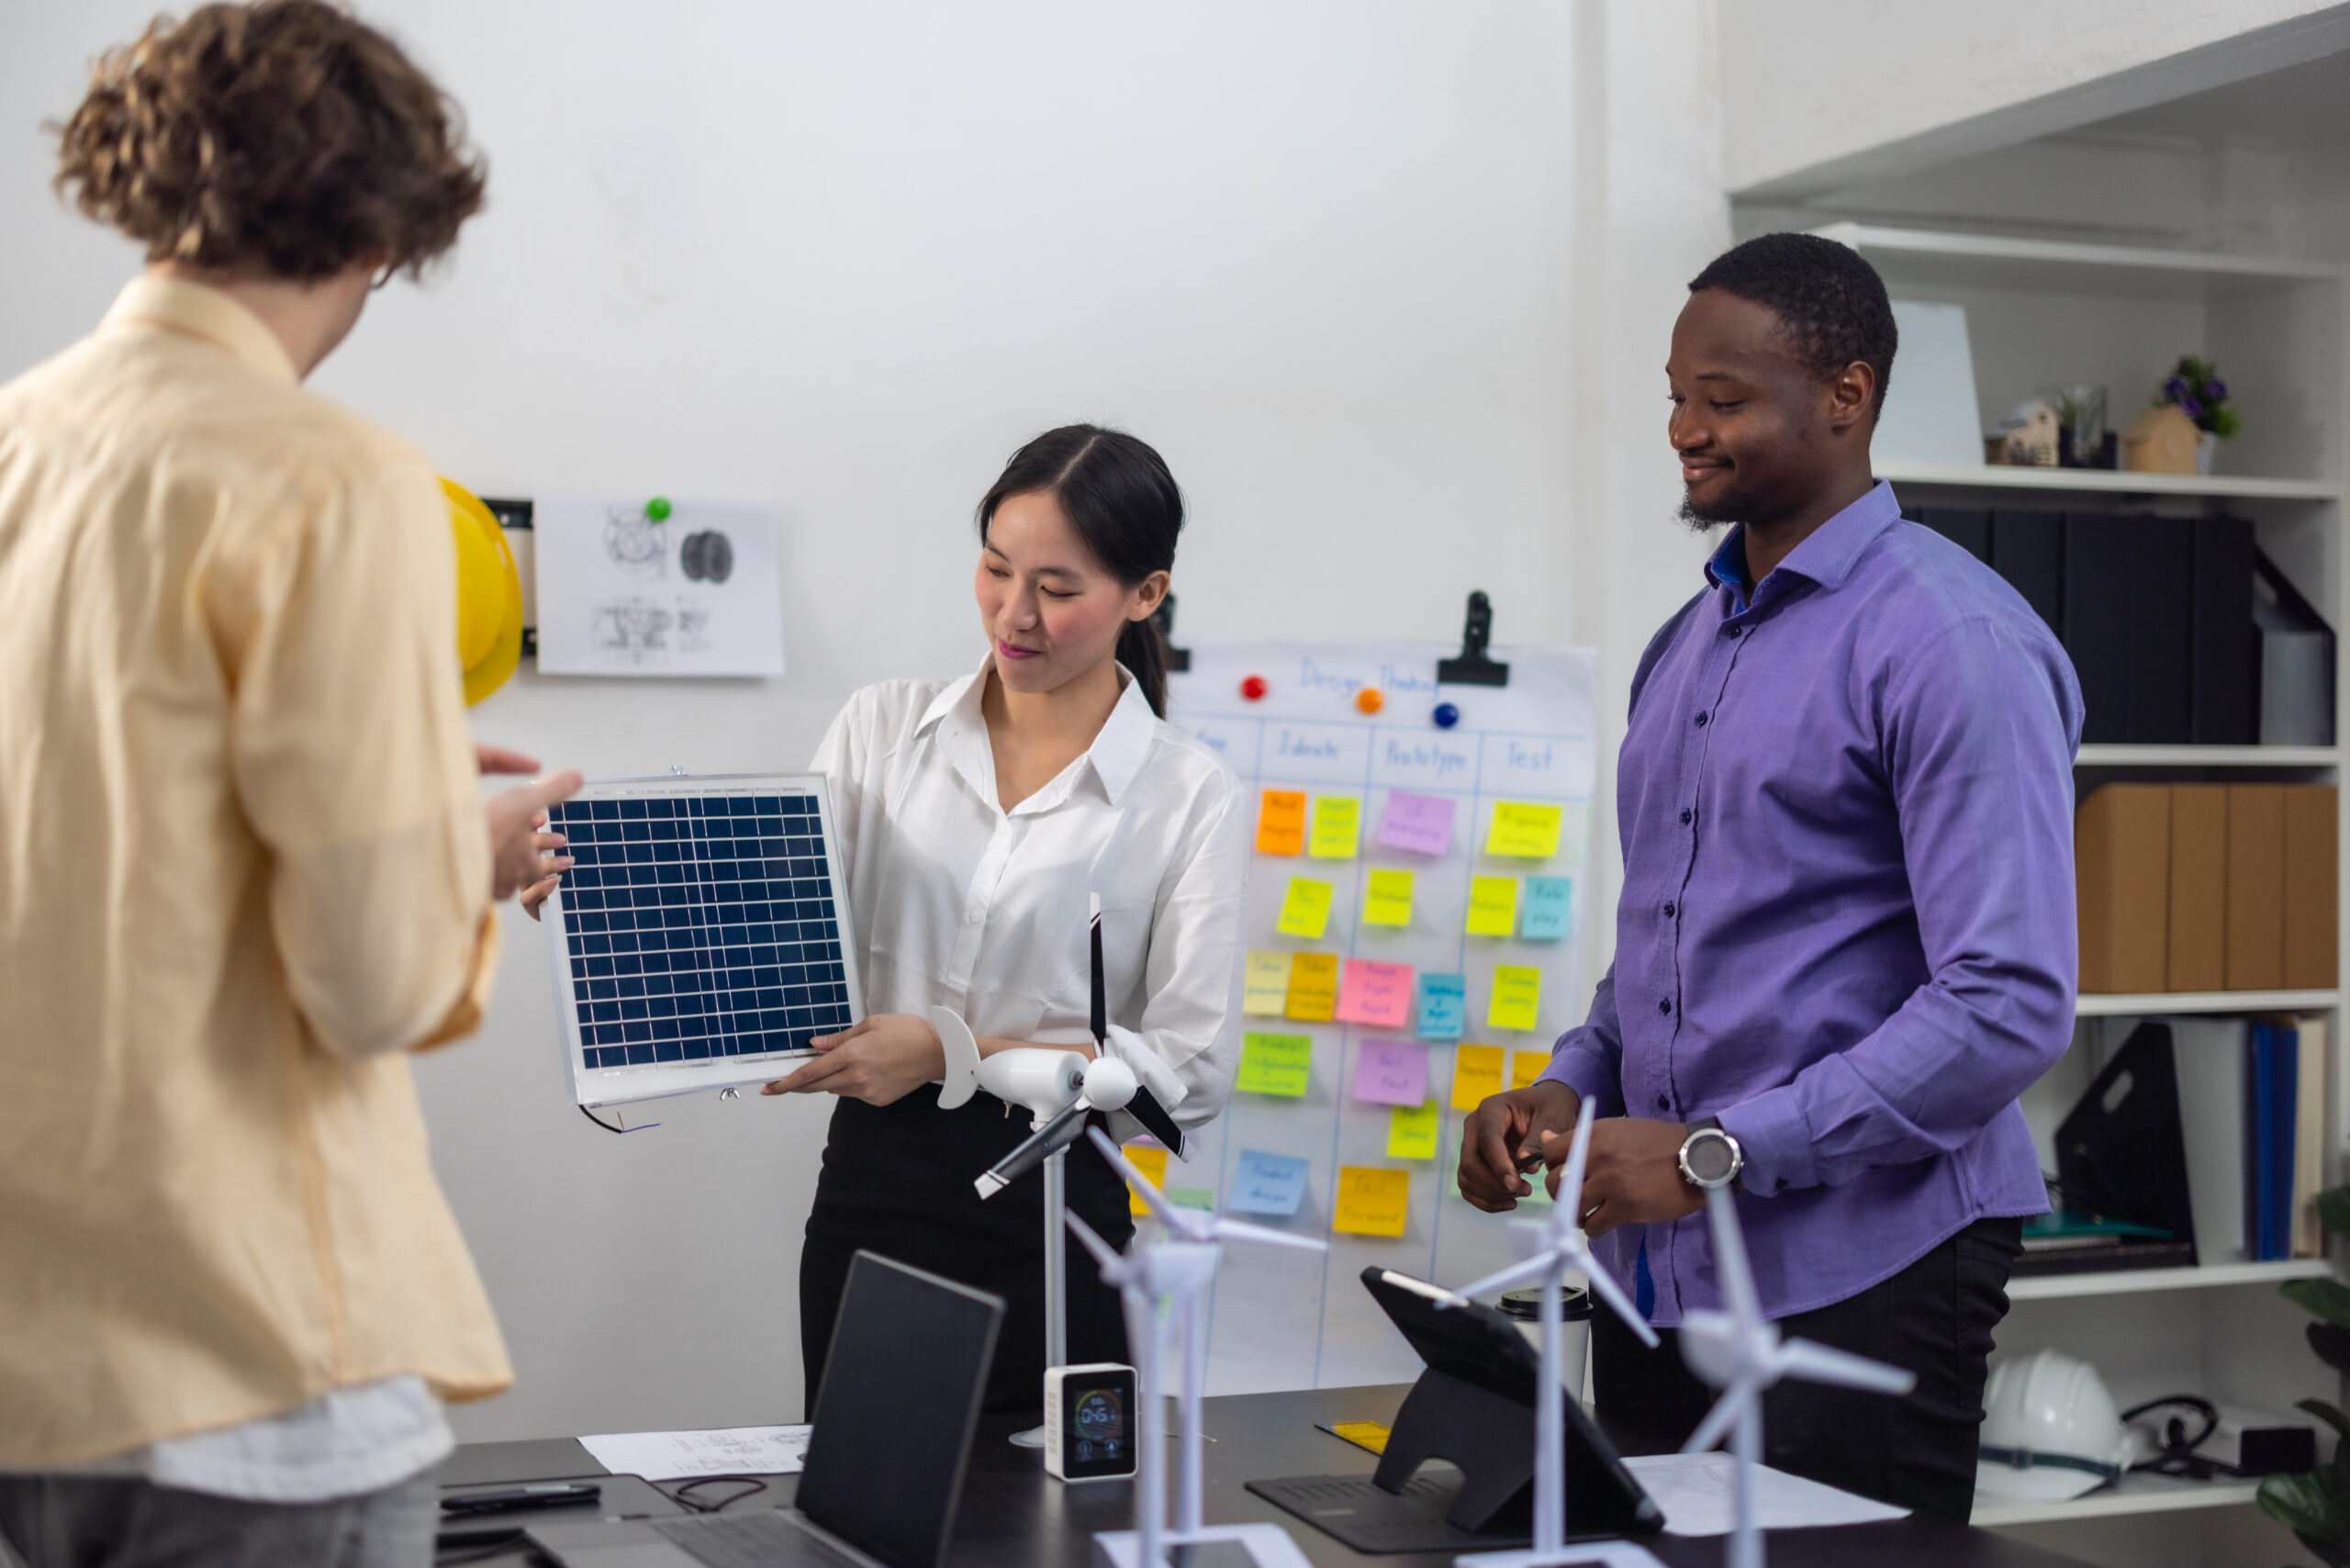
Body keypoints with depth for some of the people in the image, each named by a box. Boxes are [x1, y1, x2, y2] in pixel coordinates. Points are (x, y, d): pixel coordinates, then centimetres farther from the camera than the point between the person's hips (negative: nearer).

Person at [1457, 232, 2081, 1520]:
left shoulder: (1955, 642, -13)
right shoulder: (1685, 643, 14)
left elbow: (2009, 1003, -21)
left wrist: (1716, 1152, -21)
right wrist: (1569, 1089, 3)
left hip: (1855, 1275, -8)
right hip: (1656, 1270, 8)